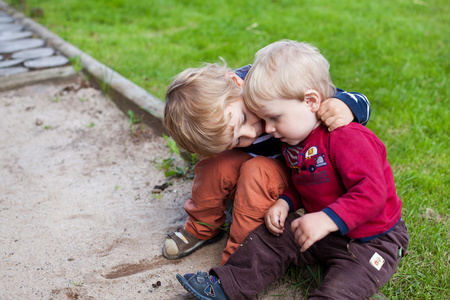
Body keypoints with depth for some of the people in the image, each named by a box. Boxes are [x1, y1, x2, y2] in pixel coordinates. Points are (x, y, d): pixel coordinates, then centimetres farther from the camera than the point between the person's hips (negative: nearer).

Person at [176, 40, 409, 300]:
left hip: (372, 241, -8)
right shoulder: (296, 140, 3)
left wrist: (327, 219, -39)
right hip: (323, 232, 8)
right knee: (271, 238, 3)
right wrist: (286, 202, -4)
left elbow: (371, 191, -33)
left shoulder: (347, 138, -27)